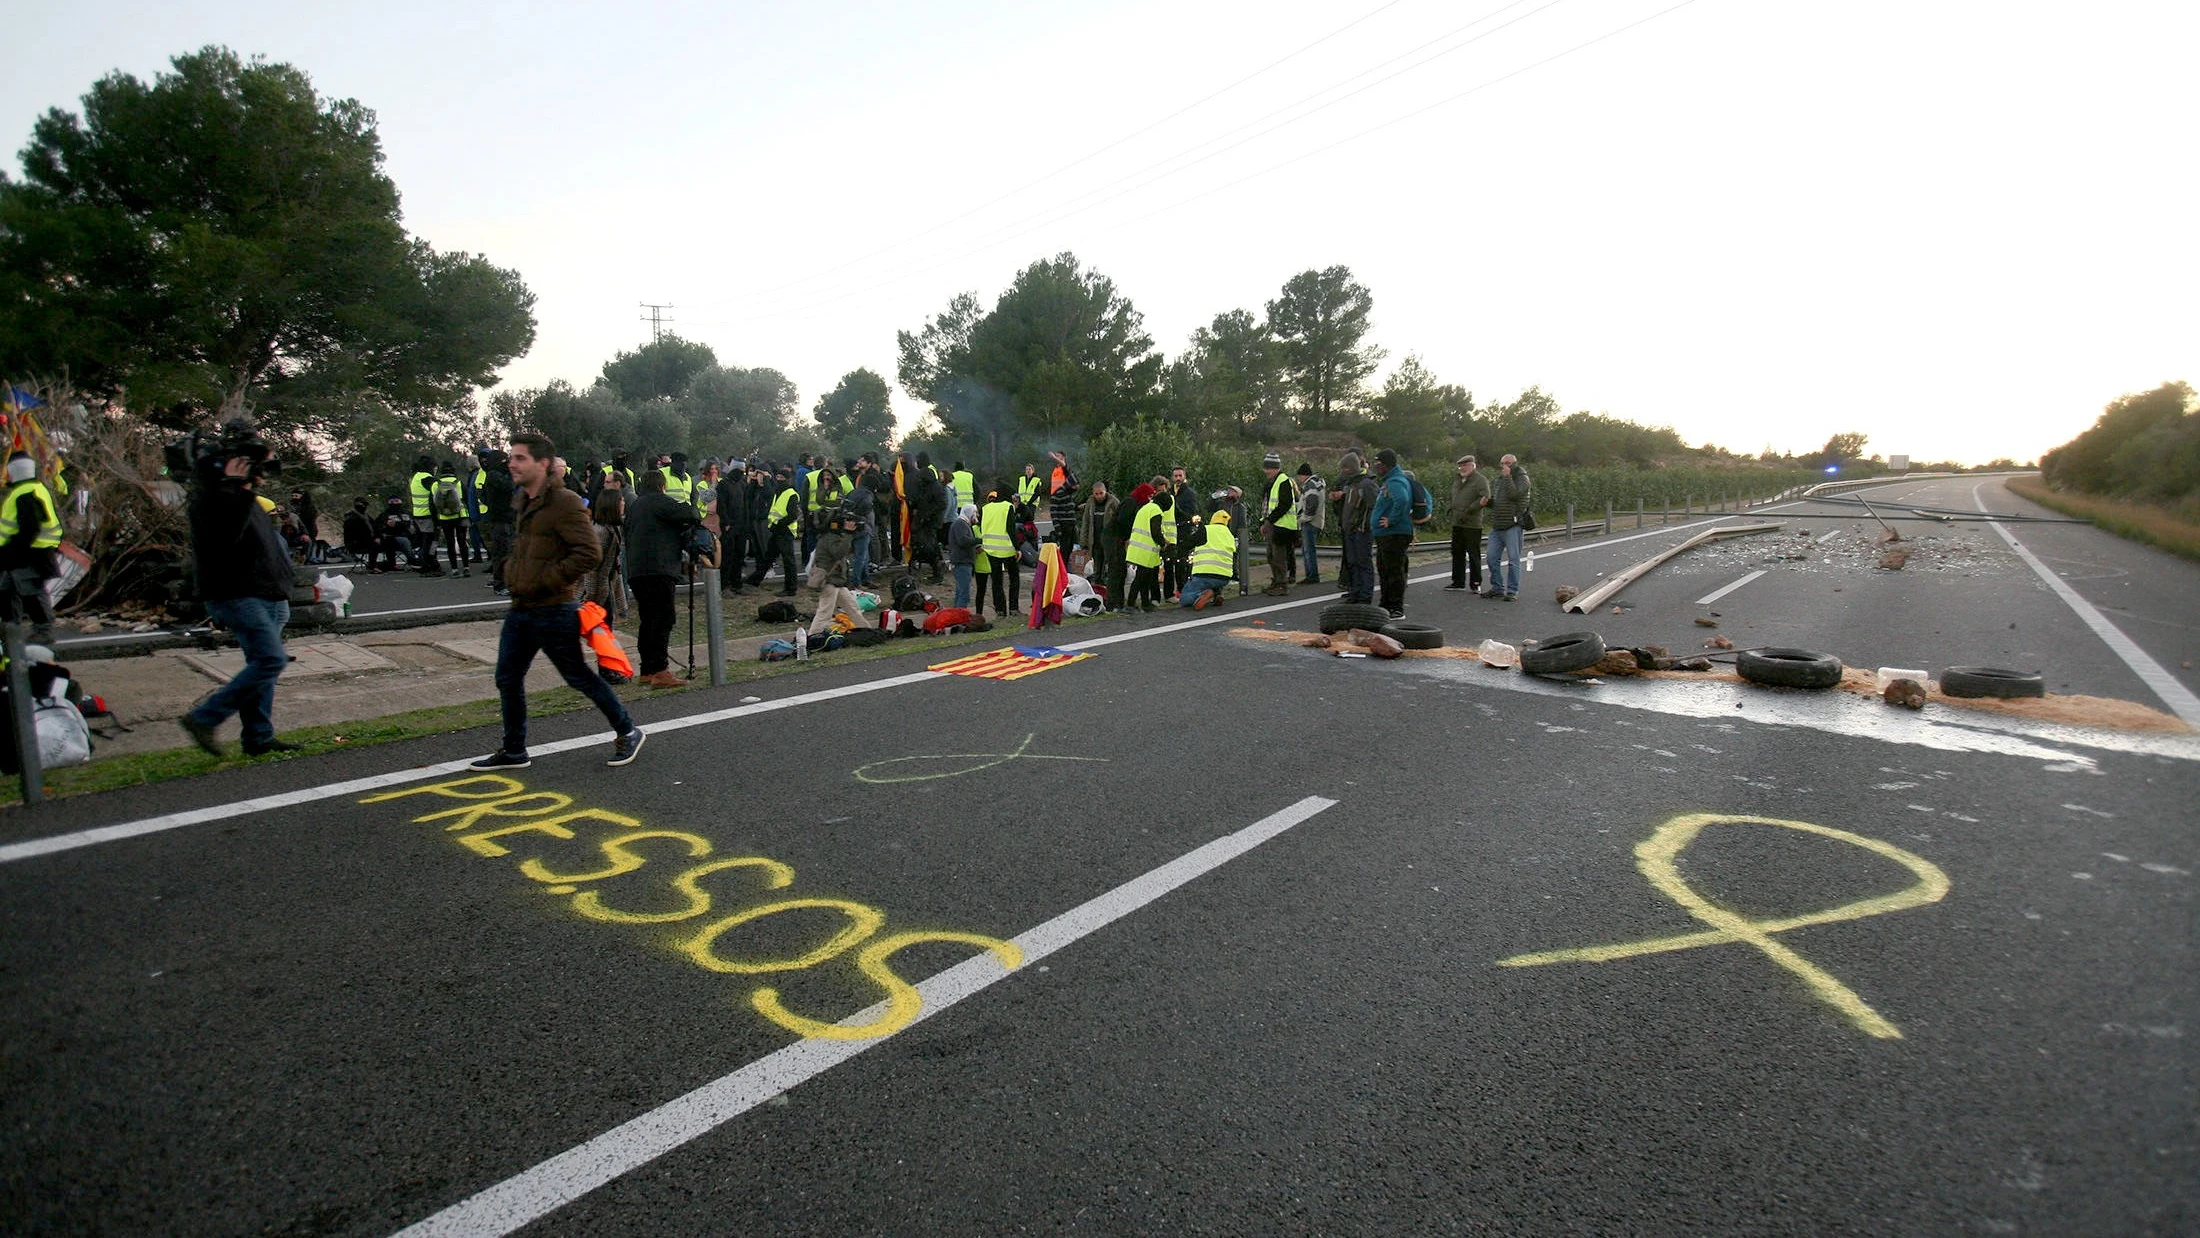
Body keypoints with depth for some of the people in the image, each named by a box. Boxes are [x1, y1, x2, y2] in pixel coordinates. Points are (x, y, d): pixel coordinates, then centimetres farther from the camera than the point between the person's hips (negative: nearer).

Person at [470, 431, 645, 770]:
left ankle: (628, 733, 18)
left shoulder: (565, 503, -16)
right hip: (520, 610, 9)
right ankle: (514, 751, 25)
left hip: (553, 611, -9)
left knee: (579, 676, 2)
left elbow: (587, 553, -24)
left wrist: (546, 581, -22)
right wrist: (511, 573, 15)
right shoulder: (524, 503, 13)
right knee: (508, 679, 12)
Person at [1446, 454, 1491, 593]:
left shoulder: (1480, 480, -8)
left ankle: (1475, 583, 7)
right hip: (1457, 523, 8)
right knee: (1457, 553, 11)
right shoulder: (1457, 480, 16)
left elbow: (1485, 498, -20)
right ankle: (1458, 582, 18)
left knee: (1473, 554, -1)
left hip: (1472, 525, -8)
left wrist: (1468, 511, -21)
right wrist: (1453, 510, 13)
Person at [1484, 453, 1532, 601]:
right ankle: (1497, 588, 16)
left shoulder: (1522, 478, -4)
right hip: (1496, 526, 6)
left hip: (1512, 526, -6)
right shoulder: (1495, 480, 16)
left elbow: (1513, 494, -21)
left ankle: (1513, 591, 1)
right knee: (1492, 558, 5)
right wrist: (1487, 501, -1)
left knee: (1513, 560, -3)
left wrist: (1507, 476, -16)